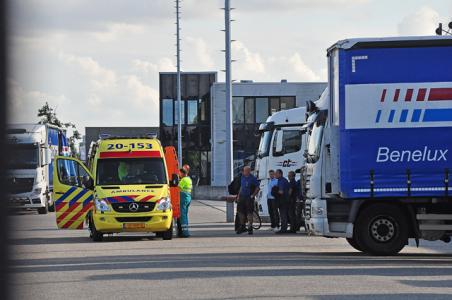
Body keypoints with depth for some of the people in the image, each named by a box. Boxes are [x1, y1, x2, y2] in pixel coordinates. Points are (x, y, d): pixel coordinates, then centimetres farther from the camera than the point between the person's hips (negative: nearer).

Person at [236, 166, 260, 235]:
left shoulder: (253, 179, -8)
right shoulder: (242, 177, 12)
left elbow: (257, 188, -6)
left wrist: (253, 195, -12)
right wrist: (239, 195, 15)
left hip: (249, 198, -7)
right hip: (242, 197, 7)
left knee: (249, 213, -4)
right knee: (240, 212, 8)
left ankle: (250, 228, 2)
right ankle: (242, 227, 21)